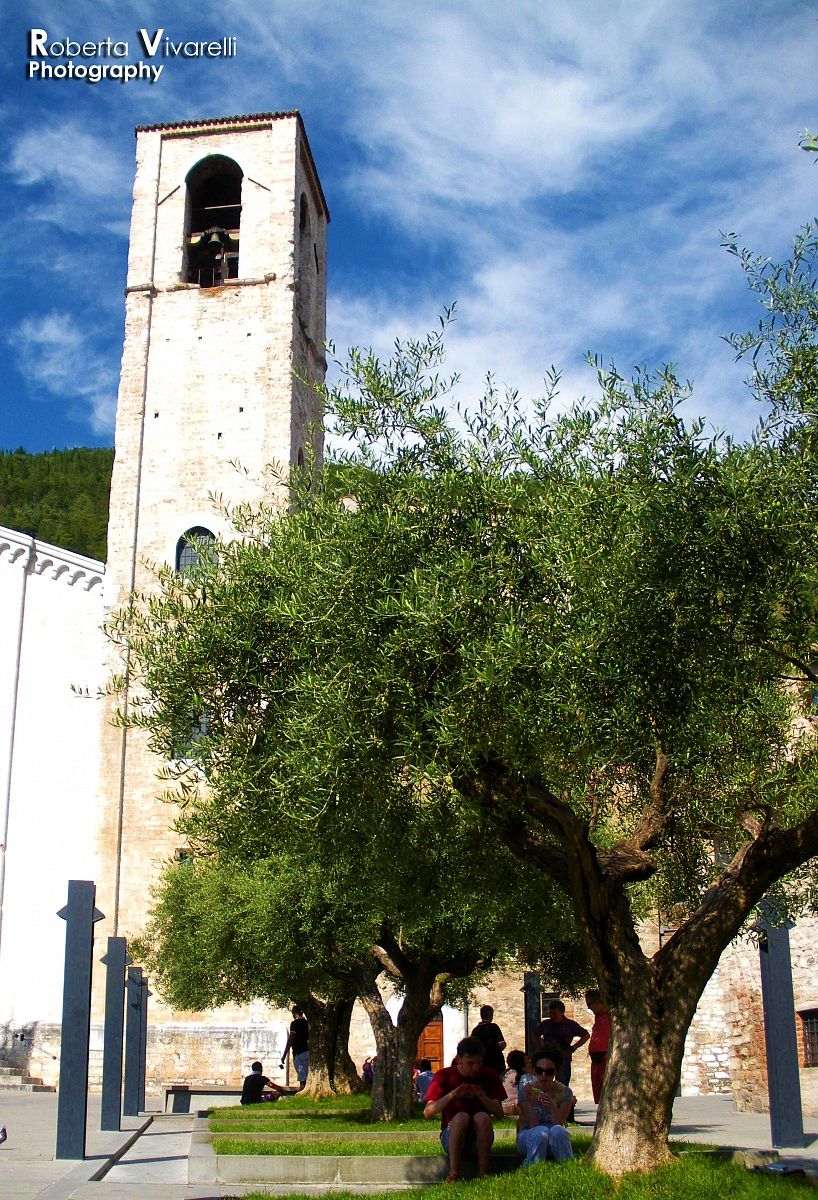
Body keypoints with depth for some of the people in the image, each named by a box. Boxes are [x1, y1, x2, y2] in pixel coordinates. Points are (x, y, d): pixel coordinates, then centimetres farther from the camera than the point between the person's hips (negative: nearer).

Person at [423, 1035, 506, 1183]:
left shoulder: (489, 1076, 1)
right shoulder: (444, 1076, -4)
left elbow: (499, 1114, -3)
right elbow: (428, 1113, -14)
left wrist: (482, 1096, -20)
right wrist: (451, 1095, -27)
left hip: (479, 1136, 1)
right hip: (451, 1136, -1)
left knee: (482, 1117, -30)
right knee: (461, 1116, -33)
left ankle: (484, 1173, -27)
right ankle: (453, 1174, -32)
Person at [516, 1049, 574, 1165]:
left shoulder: (564, 1092, -8)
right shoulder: (527, 1091, -10)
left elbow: (559, 1123, -17)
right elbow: (533, 1125, -16)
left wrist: (553, 1107, -36)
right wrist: (529, 1103, -31)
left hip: (556, 1140, 1)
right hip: (530, 1138, -1)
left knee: (557, 1130, -35)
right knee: (541, 1132, -35)